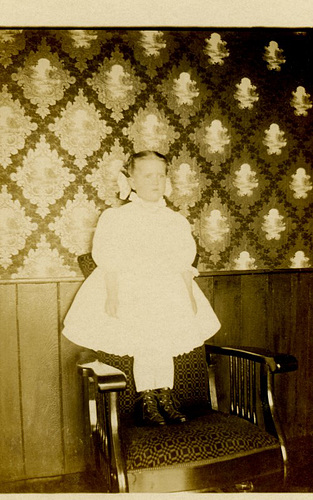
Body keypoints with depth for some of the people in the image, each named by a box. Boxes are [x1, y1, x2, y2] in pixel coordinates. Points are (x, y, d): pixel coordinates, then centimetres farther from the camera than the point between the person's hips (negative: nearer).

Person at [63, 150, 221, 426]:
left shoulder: (177, 221, 7)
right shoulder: (116, 218, -5)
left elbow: (184, 263, 10)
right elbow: (110, 261, -8)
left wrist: (190, 295, 4)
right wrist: (112, 295, -14)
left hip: (169, 292, 4)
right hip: (131, 291, -3)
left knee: (166, 347, 7)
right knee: (144, 349, -2)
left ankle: (165, 399, 22)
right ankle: (146, 401, 16)